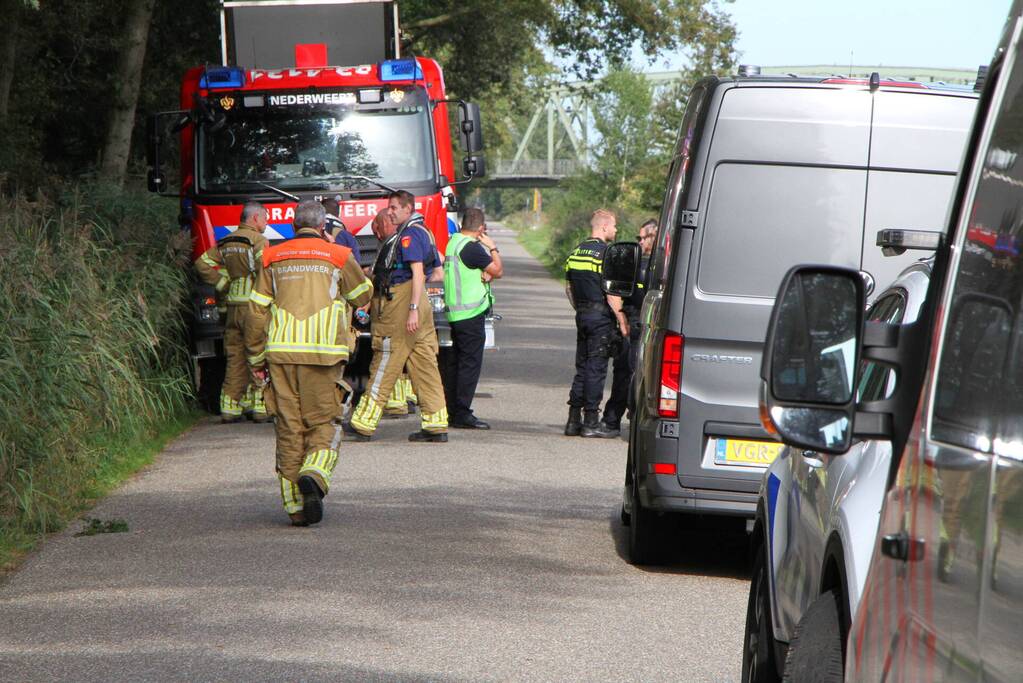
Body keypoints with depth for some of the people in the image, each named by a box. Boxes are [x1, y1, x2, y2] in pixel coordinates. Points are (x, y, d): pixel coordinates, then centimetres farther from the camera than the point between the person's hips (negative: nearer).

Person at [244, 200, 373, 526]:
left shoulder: (273, 258, 10)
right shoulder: (338, 256, 3)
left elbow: (257, 311, 7)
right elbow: (363, 294, 19)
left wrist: (256, 358, 14)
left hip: (281, 352, 2)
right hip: (324, 352, -2)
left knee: (289, 428, 6)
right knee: (323, 423, 6)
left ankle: (295, 506, 6)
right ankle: (314, 474, -23)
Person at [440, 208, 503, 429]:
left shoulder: (453, 241, 14)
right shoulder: (471, 247, -15)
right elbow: (498, 271, -14)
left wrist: (485, 275, -2)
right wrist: (492, 248, 0)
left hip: (454, 311, 10)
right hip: (471, 313, -10)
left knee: (454, 363, 12)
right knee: (470, 363, -7)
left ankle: (452, 412, 15)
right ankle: (462, 414, -9)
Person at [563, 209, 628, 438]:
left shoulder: (576, 252, 12)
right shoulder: (605, 253, -13)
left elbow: (569, 288, 17)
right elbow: (611, 293, -16)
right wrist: (622, 321, -12)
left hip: (582, 315, 8)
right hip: (601, 316, -8)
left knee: (582, 367, 12)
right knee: (596, 368, -4)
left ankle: (574, 420, 12)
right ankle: (591, 422, -3)